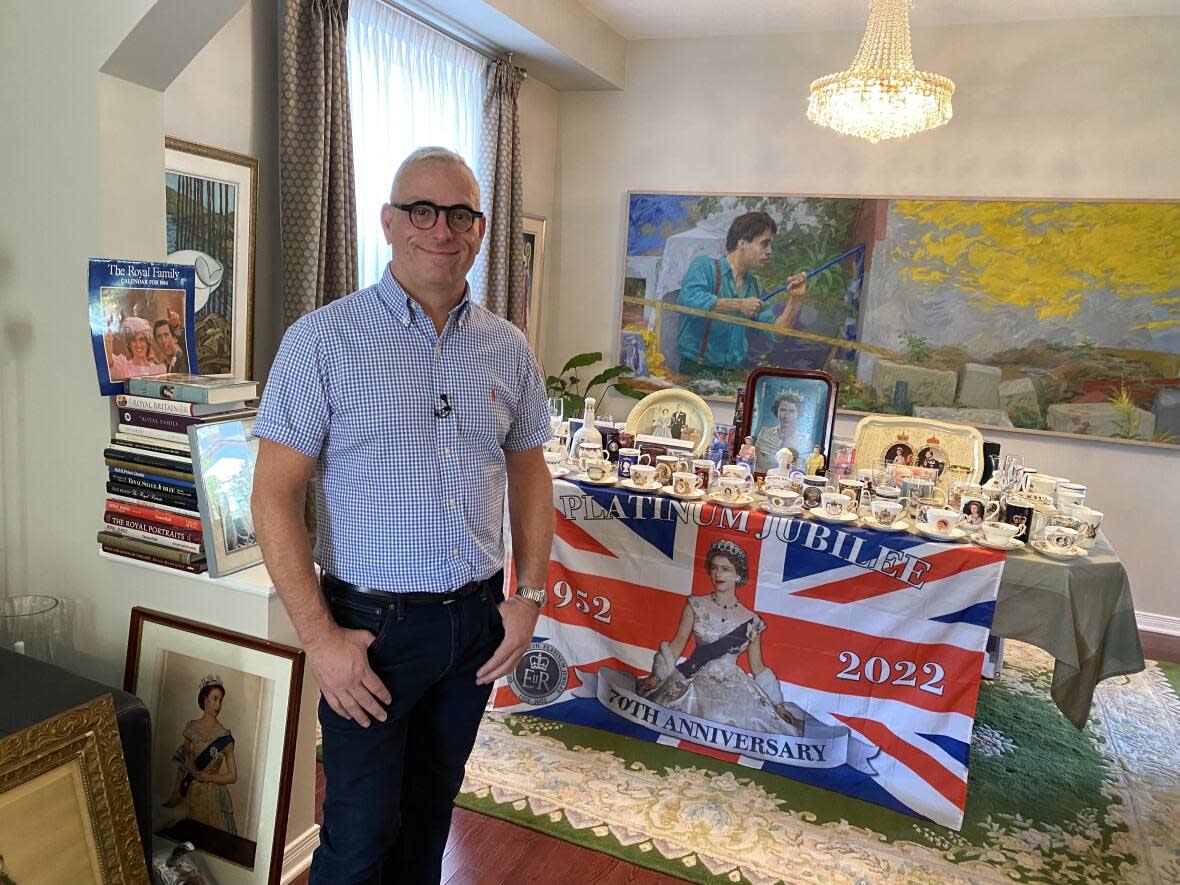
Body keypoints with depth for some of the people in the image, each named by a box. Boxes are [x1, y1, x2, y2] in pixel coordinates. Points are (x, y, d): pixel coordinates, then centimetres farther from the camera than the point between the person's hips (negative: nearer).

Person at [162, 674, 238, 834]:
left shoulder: (224, 736, -8)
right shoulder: (191, 727, 0)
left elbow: (232, 776, -4)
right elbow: (182, 763, 8)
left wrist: (208, 777, -14)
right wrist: (176, 793, 7)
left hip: (214, 795, -2)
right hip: (190, 792, 2)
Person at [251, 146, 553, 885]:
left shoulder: (509, 349, 3)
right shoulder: (323, 339, -10)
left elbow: (530, 474, 10)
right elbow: (275, 496, -11)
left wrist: (529, 594, 2)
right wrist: (320, 635, -15)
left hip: (477, 622, 4)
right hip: (372, 626, -4)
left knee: (431, 810, 21)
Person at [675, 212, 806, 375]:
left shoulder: (755, 287, 15)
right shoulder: (705, 265, -3)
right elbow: (689, 300, -23)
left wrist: (796, 299, 4)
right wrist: (739, 305, -18)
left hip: (735, 373, 6)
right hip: (696, 368, -6)